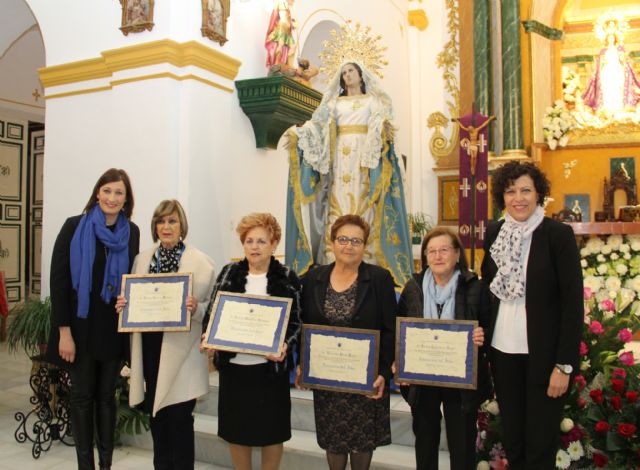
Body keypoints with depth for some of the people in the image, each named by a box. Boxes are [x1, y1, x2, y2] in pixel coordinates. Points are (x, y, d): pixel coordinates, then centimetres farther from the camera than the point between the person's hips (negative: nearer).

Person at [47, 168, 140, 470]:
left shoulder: (131, 232, 3)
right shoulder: (75, 227, -7)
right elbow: (59, 280, -9)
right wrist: (64, 331, -12)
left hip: (115, 328, 3)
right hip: (81, 327, -2)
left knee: (107, 395, 13)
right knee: (82, 395, 8)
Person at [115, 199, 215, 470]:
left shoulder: (201, 262, -5)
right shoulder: (142, 260, 9)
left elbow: (213, 307, -6)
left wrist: (196, 308, -26)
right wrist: (123, 305, -5)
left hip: (181, 350, -4)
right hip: (150, 347, 5)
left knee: (179, 417, 1)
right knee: (155, 414, 15)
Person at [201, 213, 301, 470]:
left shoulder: (287, 278, -2)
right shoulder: (229, 273, 5)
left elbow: (296, 322, -3)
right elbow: (211, 312, 6)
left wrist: (285, 346, -20)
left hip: (271, 366, -2)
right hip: (233, 364, 2)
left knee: (271, 431, 10)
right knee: (236, 429, 13)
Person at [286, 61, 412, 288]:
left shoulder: (373, 100, 16)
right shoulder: (335, 102, 22)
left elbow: (380, 123, 0)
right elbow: (318, 124, 10)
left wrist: (385, 129, -23)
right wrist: (298, 133, -7)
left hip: (365, 154, -2)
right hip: (341, 156, 2)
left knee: (364, 207, -11)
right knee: (338, 205, -7)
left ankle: (365, 260, -13)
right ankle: (335, 261, -9)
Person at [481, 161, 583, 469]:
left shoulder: (558, 234, -8)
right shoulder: (494, 233, 5)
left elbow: (573, 302, -9)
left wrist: (564, 364, -12)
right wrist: (480, 338, 5)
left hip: (544, 353, -4)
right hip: (502, 351, 4)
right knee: (511, 441, 15)